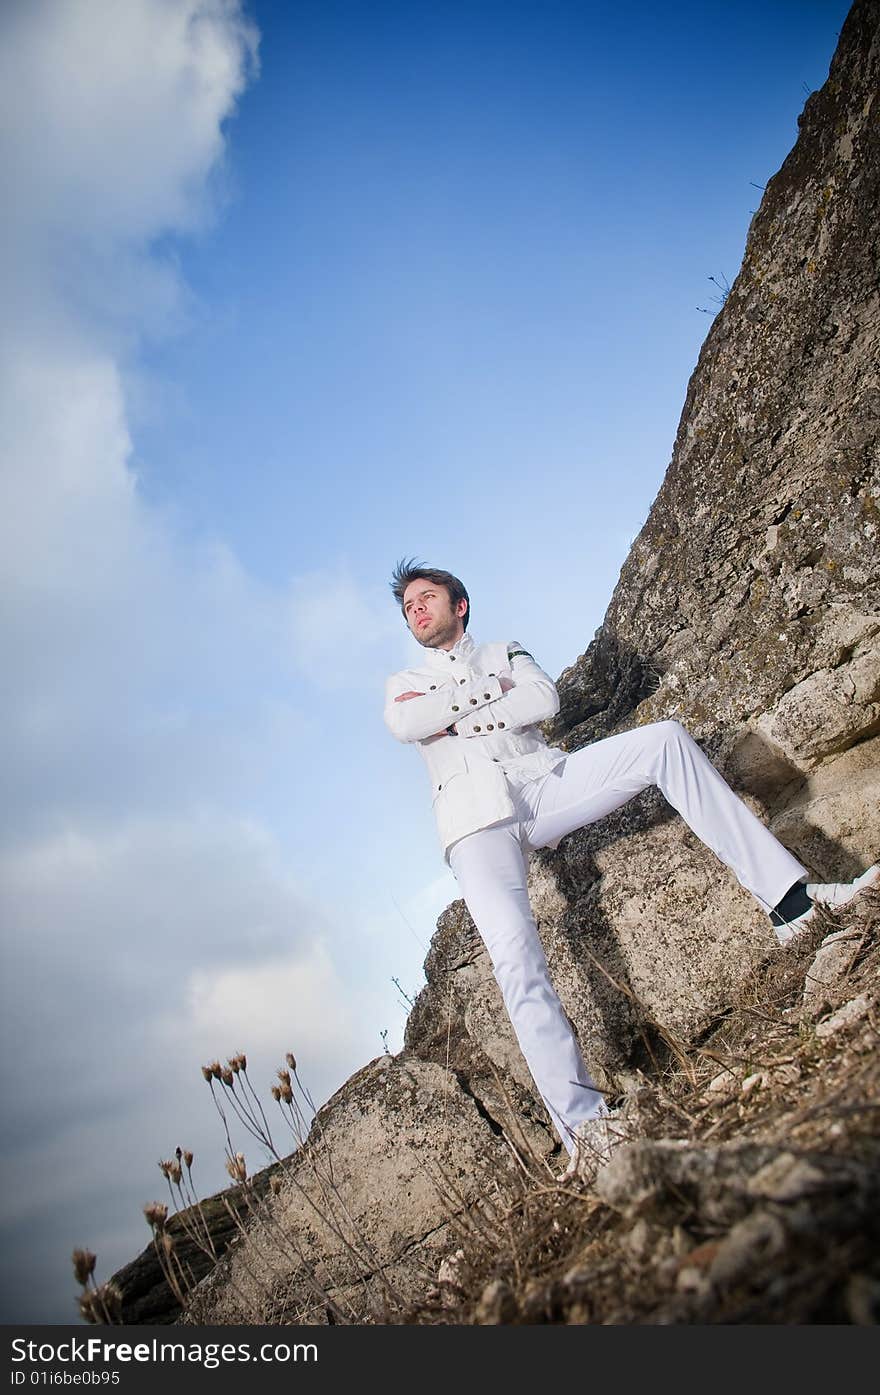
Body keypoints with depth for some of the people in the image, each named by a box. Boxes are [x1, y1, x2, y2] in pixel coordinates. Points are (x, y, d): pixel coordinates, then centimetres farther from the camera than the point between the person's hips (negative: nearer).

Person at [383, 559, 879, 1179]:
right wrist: (489, 691, 2)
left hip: (545, 782, 2)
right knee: (516, 953, -26)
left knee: (664, 740, -19)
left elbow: (544, 699, 3)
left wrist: (451, 714, 0)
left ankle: (790, 897, -21)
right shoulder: (403, 684, 24)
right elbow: (405, 725, -3)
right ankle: (583, 1127, -31)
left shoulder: (507, 655, 27)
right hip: (478, 820, -2)